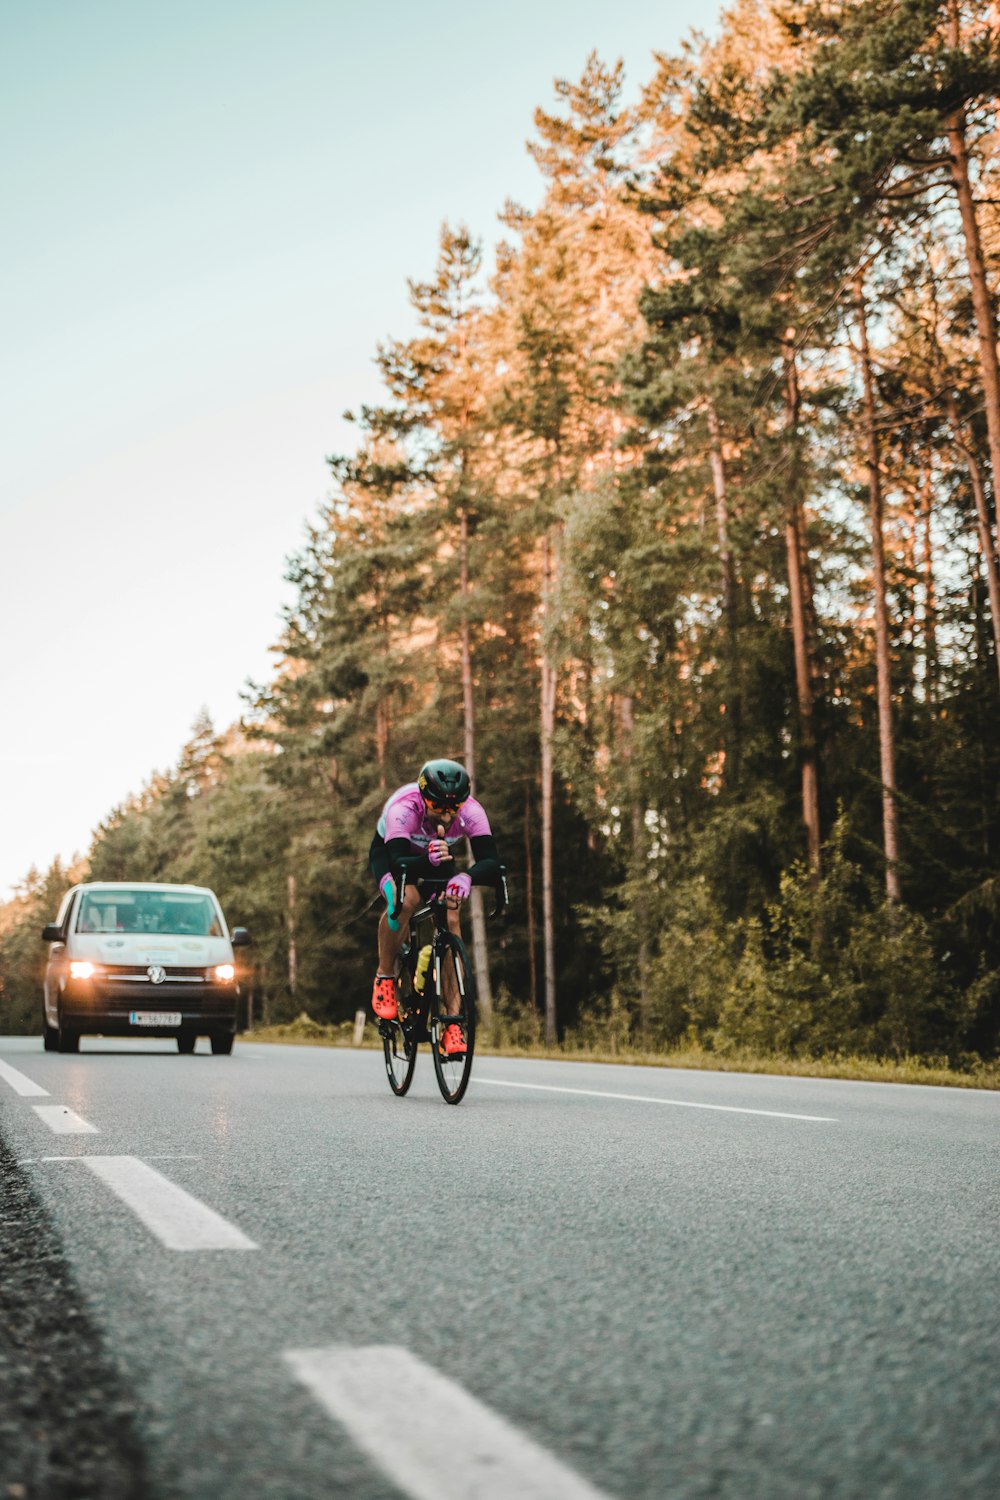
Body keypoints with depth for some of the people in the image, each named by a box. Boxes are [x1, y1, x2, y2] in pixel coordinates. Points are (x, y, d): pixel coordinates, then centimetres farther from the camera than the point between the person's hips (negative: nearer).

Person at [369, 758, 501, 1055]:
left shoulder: (472, 812, -33)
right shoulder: (404, 809, -40)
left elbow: (492, 862, -42)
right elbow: (398, 863, -50)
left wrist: (467, 877, -64)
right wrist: (428, 860, -71)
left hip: (437, 857, 3)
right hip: (390, 852, -2)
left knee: (451, 920, -21)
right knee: (405, 899, -35)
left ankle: (453, 1024, -17)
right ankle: (385, 977, -10)